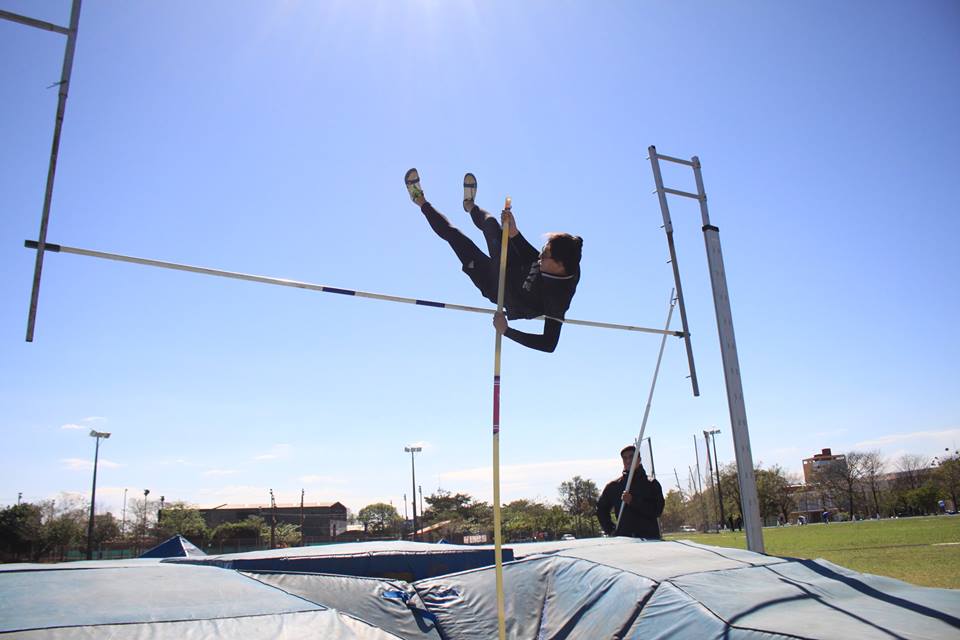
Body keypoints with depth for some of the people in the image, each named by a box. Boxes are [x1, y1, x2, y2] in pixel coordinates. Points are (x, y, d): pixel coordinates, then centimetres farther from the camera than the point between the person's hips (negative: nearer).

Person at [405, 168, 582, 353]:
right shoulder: (571, 268, -26)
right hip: (517, 270, 5)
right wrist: (514, 234, -22)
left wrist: (506, 331, -42)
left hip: (500, 289, -5)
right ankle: (470, 206, 62)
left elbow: (549, 344, -44)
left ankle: (421, 202, 33)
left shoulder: (557, 298, -45)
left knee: (452, 234, 4)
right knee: (490, 223, 22)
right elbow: (535, 259, -11)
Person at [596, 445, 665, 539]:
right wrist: (610, 529, 11)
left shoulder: (652, 484, 7)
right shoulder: (613, 486, 12)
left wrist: (633, 501, -14)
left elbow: (657, 510, -6)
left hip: (649, 538, -1)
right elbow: (601, 509, 23)